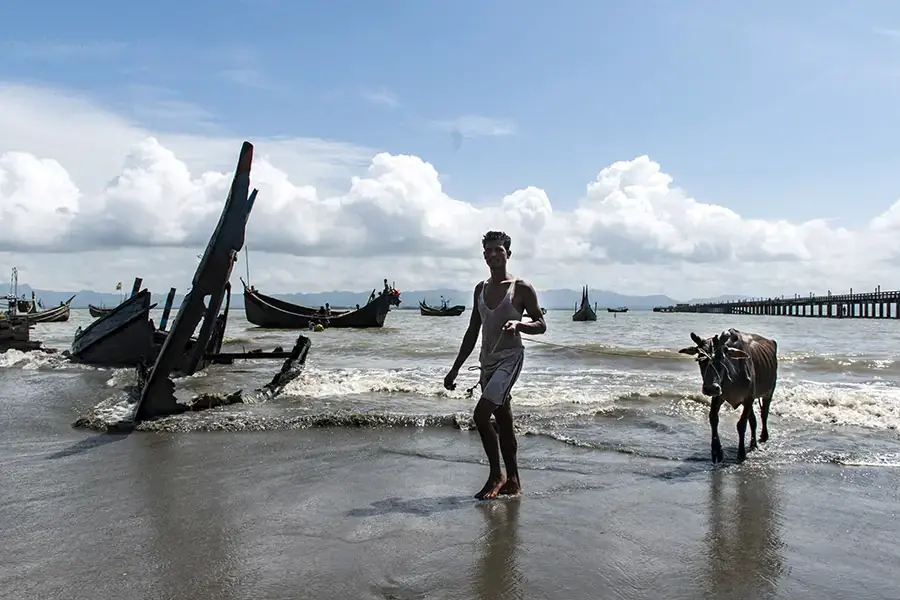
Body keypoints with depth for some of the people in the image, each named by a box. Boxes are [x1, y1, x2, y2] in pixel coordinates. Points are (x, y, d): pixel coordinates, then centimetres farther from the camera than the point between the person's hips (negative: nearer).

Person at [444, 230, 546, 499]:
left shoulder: (521, 288, -5)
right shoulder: (481, 288, 13)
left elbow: (541, 325, -1)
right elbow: (473, 330, 17)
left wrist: (518, 324, -23)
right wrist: (456, 368, 16)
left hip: (510, 358, -7)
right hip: (487, 360, 7)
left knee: (481, 413, -19)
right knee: (503, 421, 11)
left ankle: (496, 475, -3)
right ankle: (512, 481, 21)